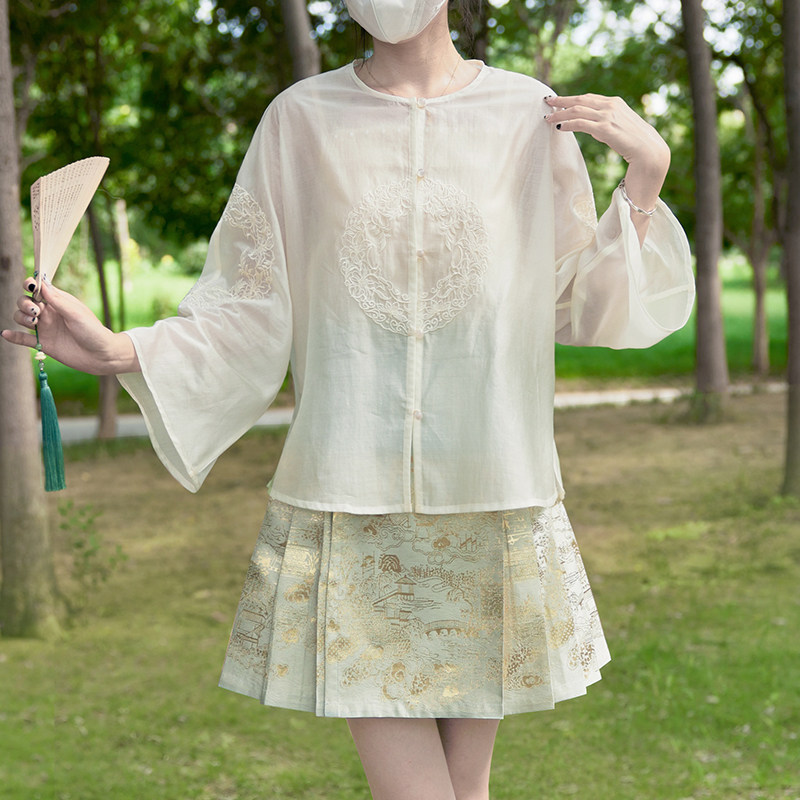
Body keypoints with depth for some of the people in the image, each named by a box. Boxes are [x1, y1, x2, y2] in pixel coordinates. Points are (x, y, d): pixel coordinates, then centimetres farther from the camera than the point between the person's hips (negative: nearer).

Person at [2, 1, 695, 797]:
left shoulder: (529, 115, 4)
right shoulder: (301, 120, 2)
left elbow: (583, 306, 8)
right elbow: (249, 314, 3)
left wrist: (648, 171, -1)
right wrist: (117, 351, -11)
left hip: (490, 501, 2)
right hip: (351, 502, -1)